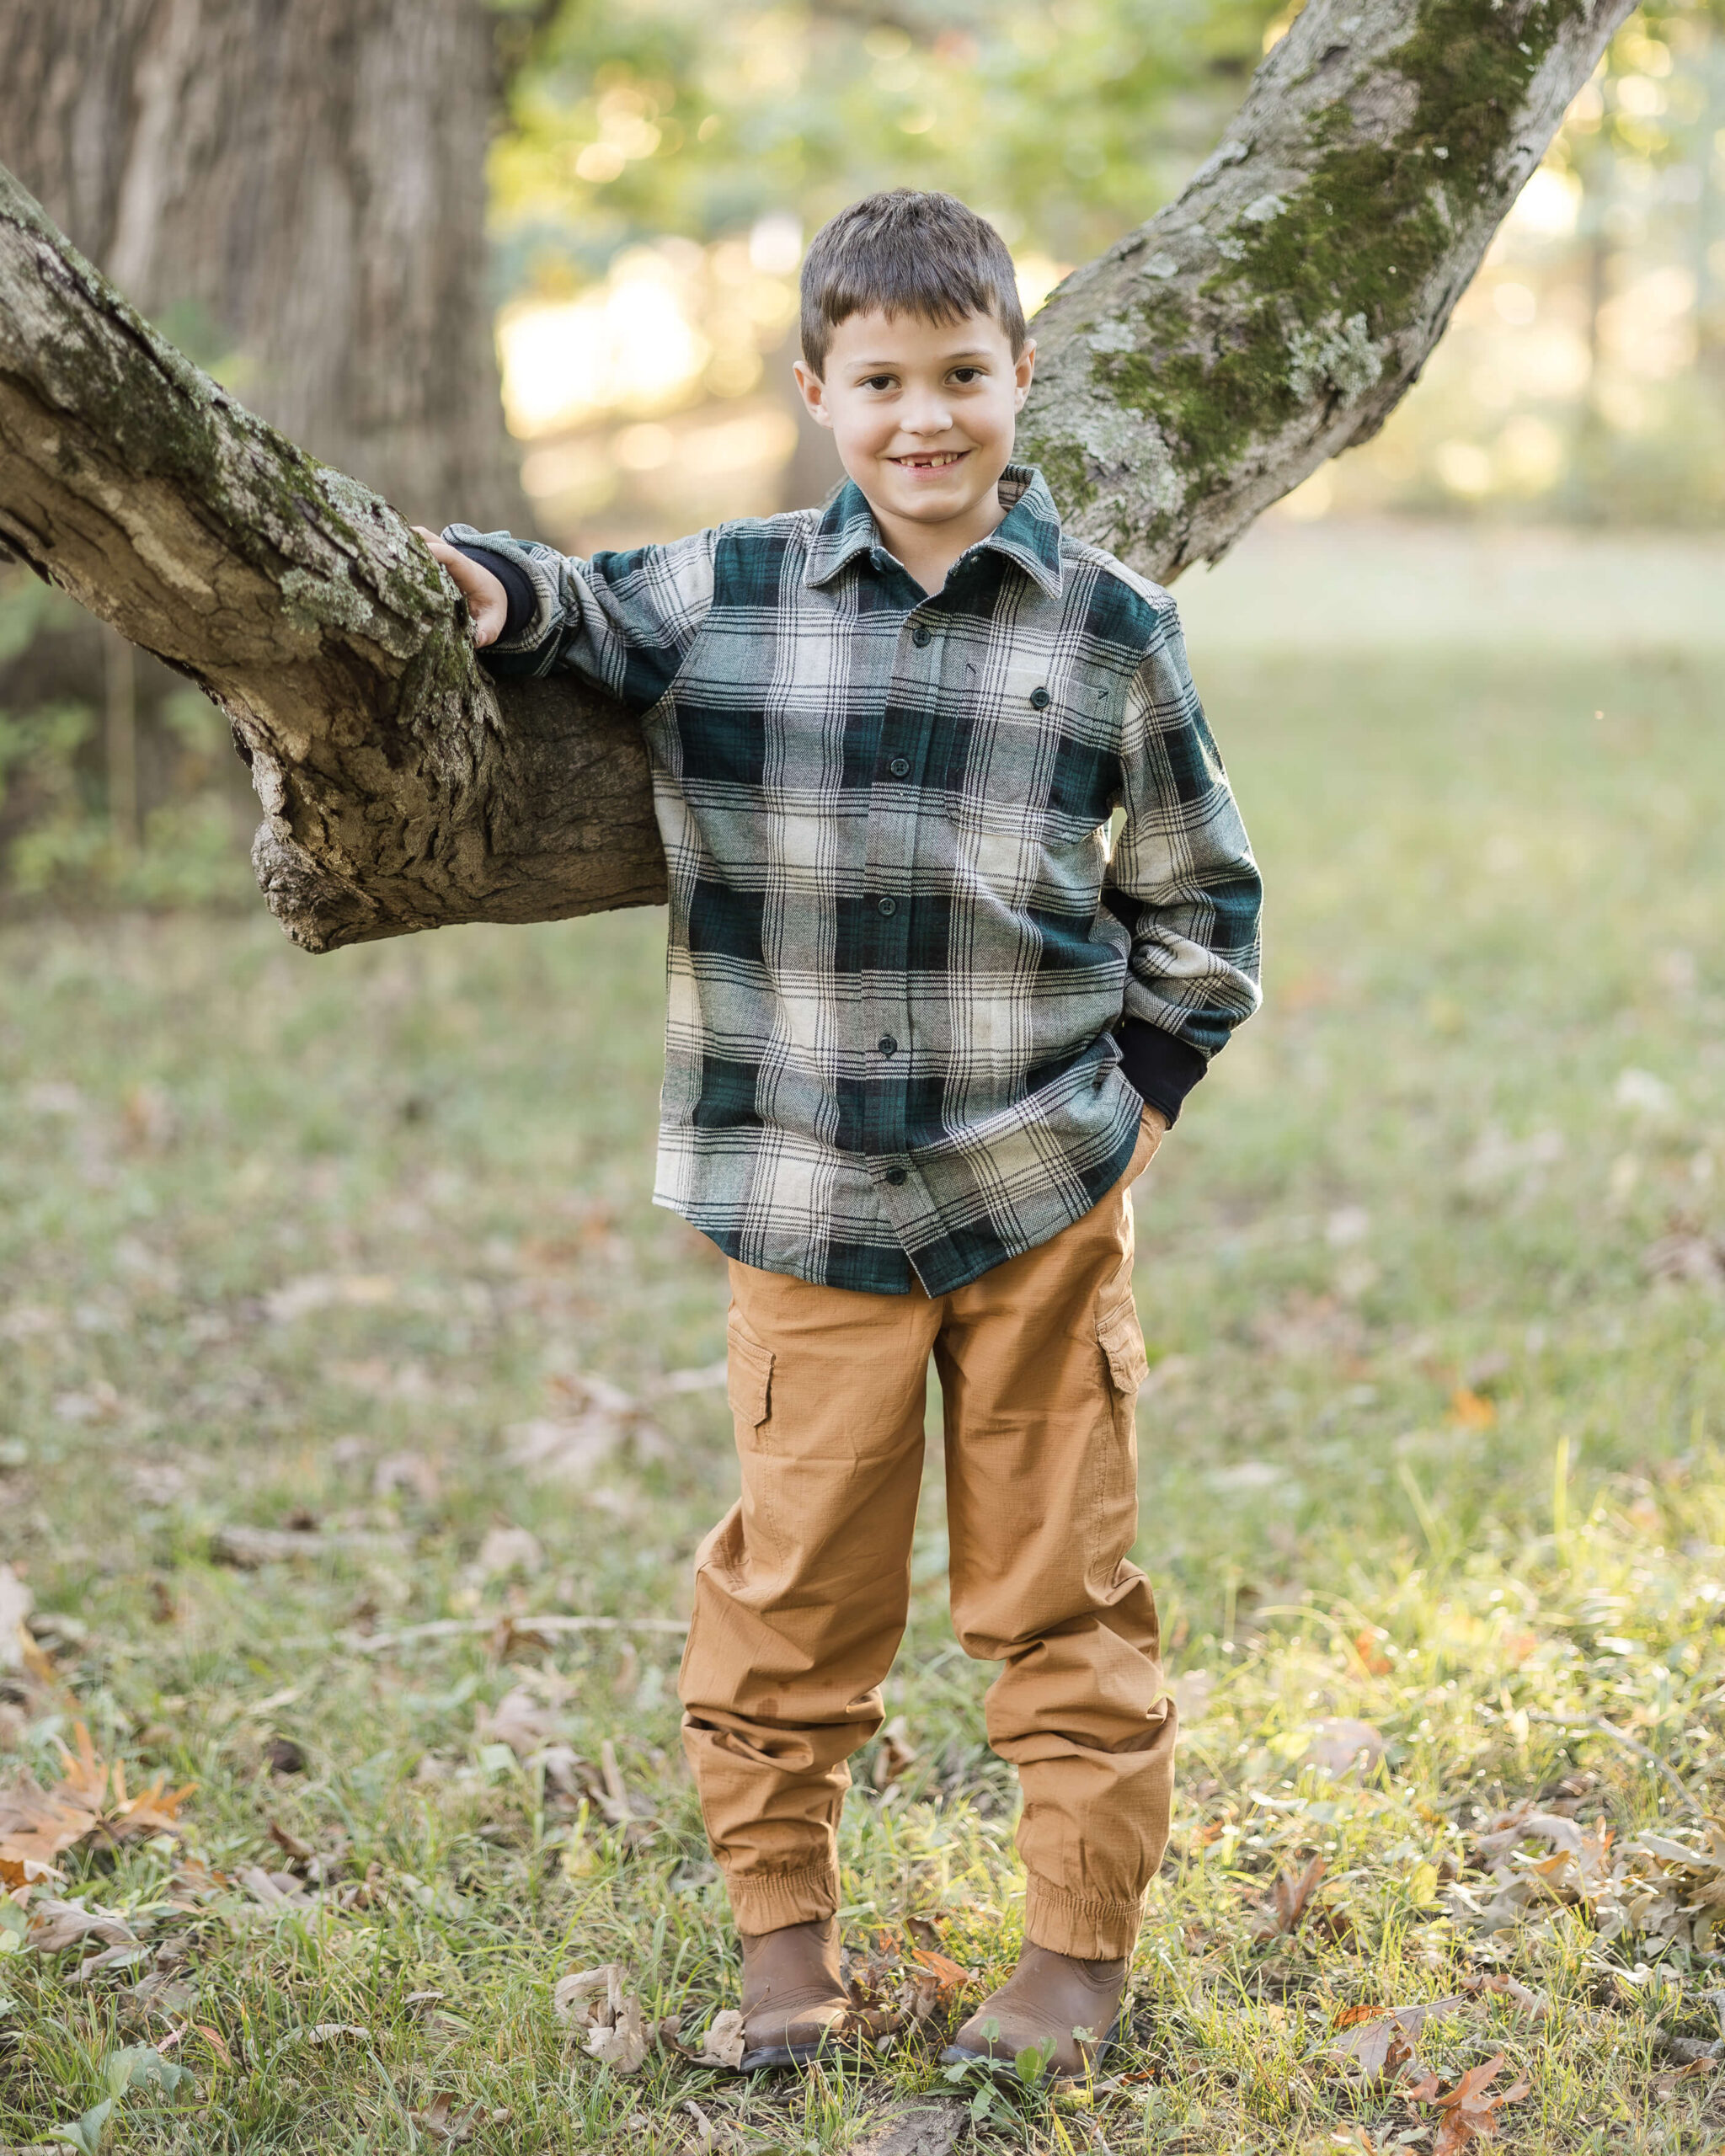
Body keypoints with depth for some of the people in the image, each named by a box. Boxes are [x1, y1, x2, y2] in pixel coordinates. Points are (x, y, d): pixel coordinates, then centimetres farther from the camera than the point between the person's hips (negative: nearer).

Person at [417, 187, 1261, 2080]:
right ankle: (779, 1919, 23)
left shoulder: (1109, 629, 2)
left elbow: (1200, 890, 12)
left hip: (1042, 1192, 0)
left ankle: (1081, 1943, 20)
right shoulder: (728, 599, 1)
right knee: (796, 1581, 6)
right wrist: (489, 595, -15)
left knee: (1056, 1580, 7)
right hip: (806, 1198, 0)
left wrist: (1145, 1085, 5)